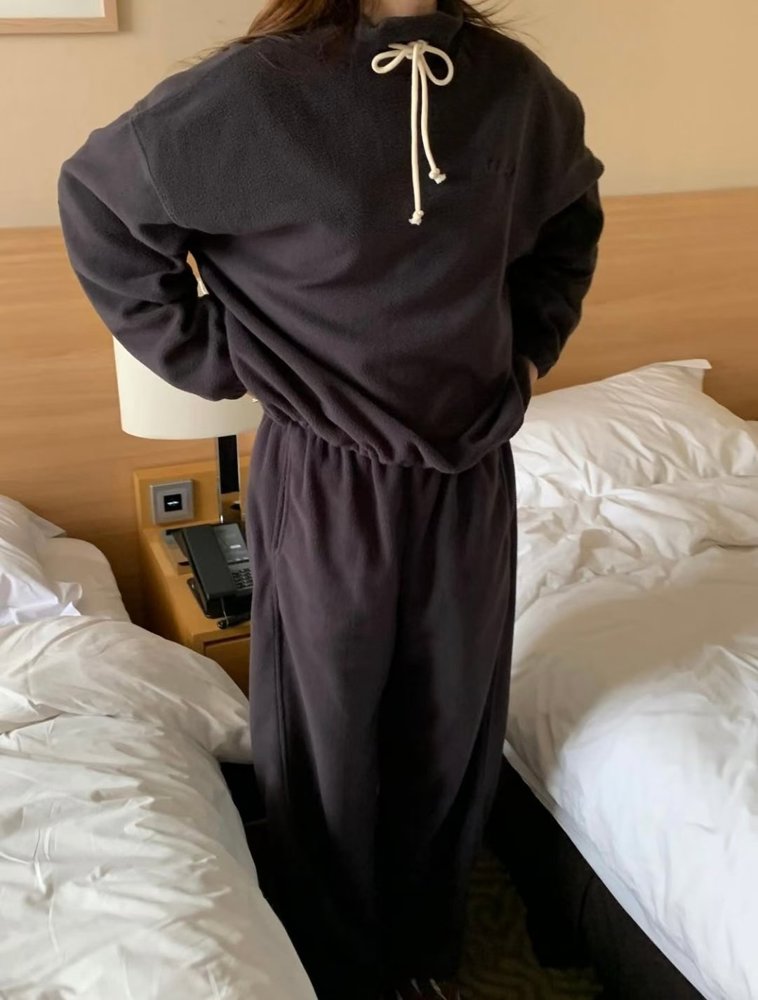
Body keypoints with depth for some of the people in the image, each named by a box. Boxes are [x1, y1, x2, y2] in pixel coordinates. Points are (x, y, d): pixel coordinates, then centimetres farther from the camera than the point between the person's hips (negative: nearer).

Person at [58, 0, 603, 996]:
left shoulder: (515, 84, -1)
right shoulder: (262, 86, -14)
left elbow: (573, 208, 20)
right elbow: (99, 198, -4)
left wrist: (534, 341, 10)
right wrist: (211, 360, -5)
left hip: (470, 477, 4)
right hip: (327, 488, -4)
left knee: (452, 729, 18)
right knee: (334, 740, 14)